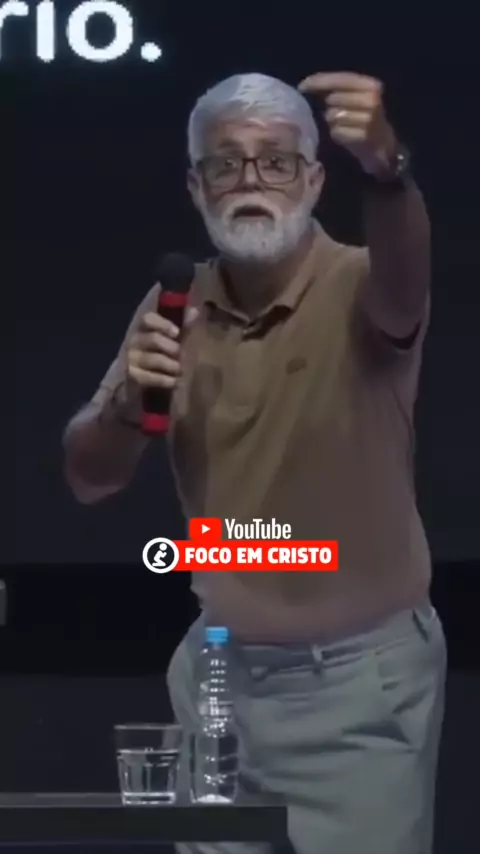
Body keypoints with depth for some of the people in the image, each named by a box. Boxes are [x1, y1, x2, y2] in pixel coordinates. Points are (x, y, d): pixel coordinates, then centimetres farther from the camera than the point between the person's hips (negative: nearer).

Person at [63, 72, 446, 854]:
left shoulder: (358, 286, -13)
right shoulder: (176, 306, 1)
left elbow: (404, 281, -39)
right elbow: (88, 480, 1)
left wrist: (384, 169, -60)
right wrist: (129, 402, -21)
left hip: (363, 675, -4)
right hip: (220, 667, 5)